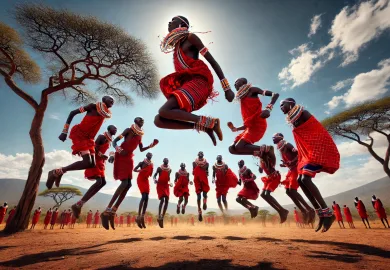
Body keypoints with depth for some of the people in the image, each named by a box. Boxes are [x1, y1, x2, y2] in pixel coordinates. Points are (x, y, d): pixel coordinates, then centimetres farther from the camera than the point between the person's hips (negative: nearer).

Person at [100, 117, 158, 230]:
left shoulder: (140, 135, 15)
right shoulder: (129, 130, -4)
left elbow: (141, 149, 22)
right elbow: (115, 141, -8)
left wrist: (150, 146, 9)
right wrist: (117, 149, -27)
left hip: (129, 158, 7)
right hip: (121, 157, -7)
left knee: (128, 184, 0)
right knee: (124, 183, -19)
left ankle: (112, 212, 6)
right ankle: (106, 211, -13)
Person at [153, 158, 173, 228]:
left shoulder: (169, 169, 7)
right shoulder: (159, 168, -6)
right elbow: (154, 175, -3)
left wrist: (170, 182, 6)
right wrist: (155, 179, -23)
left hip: (166, 186, 5)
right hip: (160, 185, -5)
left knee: (167, 201, 0)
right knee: (162, 200, -18)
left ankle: (162, 217, 11)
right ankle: (159, 217, -9)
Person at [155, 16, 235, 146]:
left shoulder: (191, 37, 7)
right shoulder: (175, 47, 28)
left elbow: (212, 61, 1)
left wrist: (226, 88, -9)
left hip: (199, 80, -8)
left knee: (164, 111, -27)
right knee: (159, 120, -8)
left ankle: (210, 122, -20)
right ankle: (205, 126, -12)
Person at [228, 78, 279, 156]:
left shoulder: (252, 90, 5)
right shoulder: (242, 100, 24)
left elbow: (275, 94, -7)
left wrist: (268, 108, -25)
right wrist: (235, 129, 16)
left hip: (258, 125, -8)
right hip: (250, 127, 8)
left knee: (239, 147, -22)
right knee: (232, 148, -1)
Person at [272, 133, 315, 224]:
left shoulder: (287, 145, -9)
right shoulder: (281, 150, 17)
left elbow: (298, 154, -20)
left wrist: (291, 162, -30)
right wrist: (284, 164, 5)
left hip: (297, 167, -10)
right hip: (291, 169, 10)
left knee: (293, 190, -16)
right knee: (288, 191, 6)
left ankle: (310, 210, -7)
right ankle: (303, 211, 13)